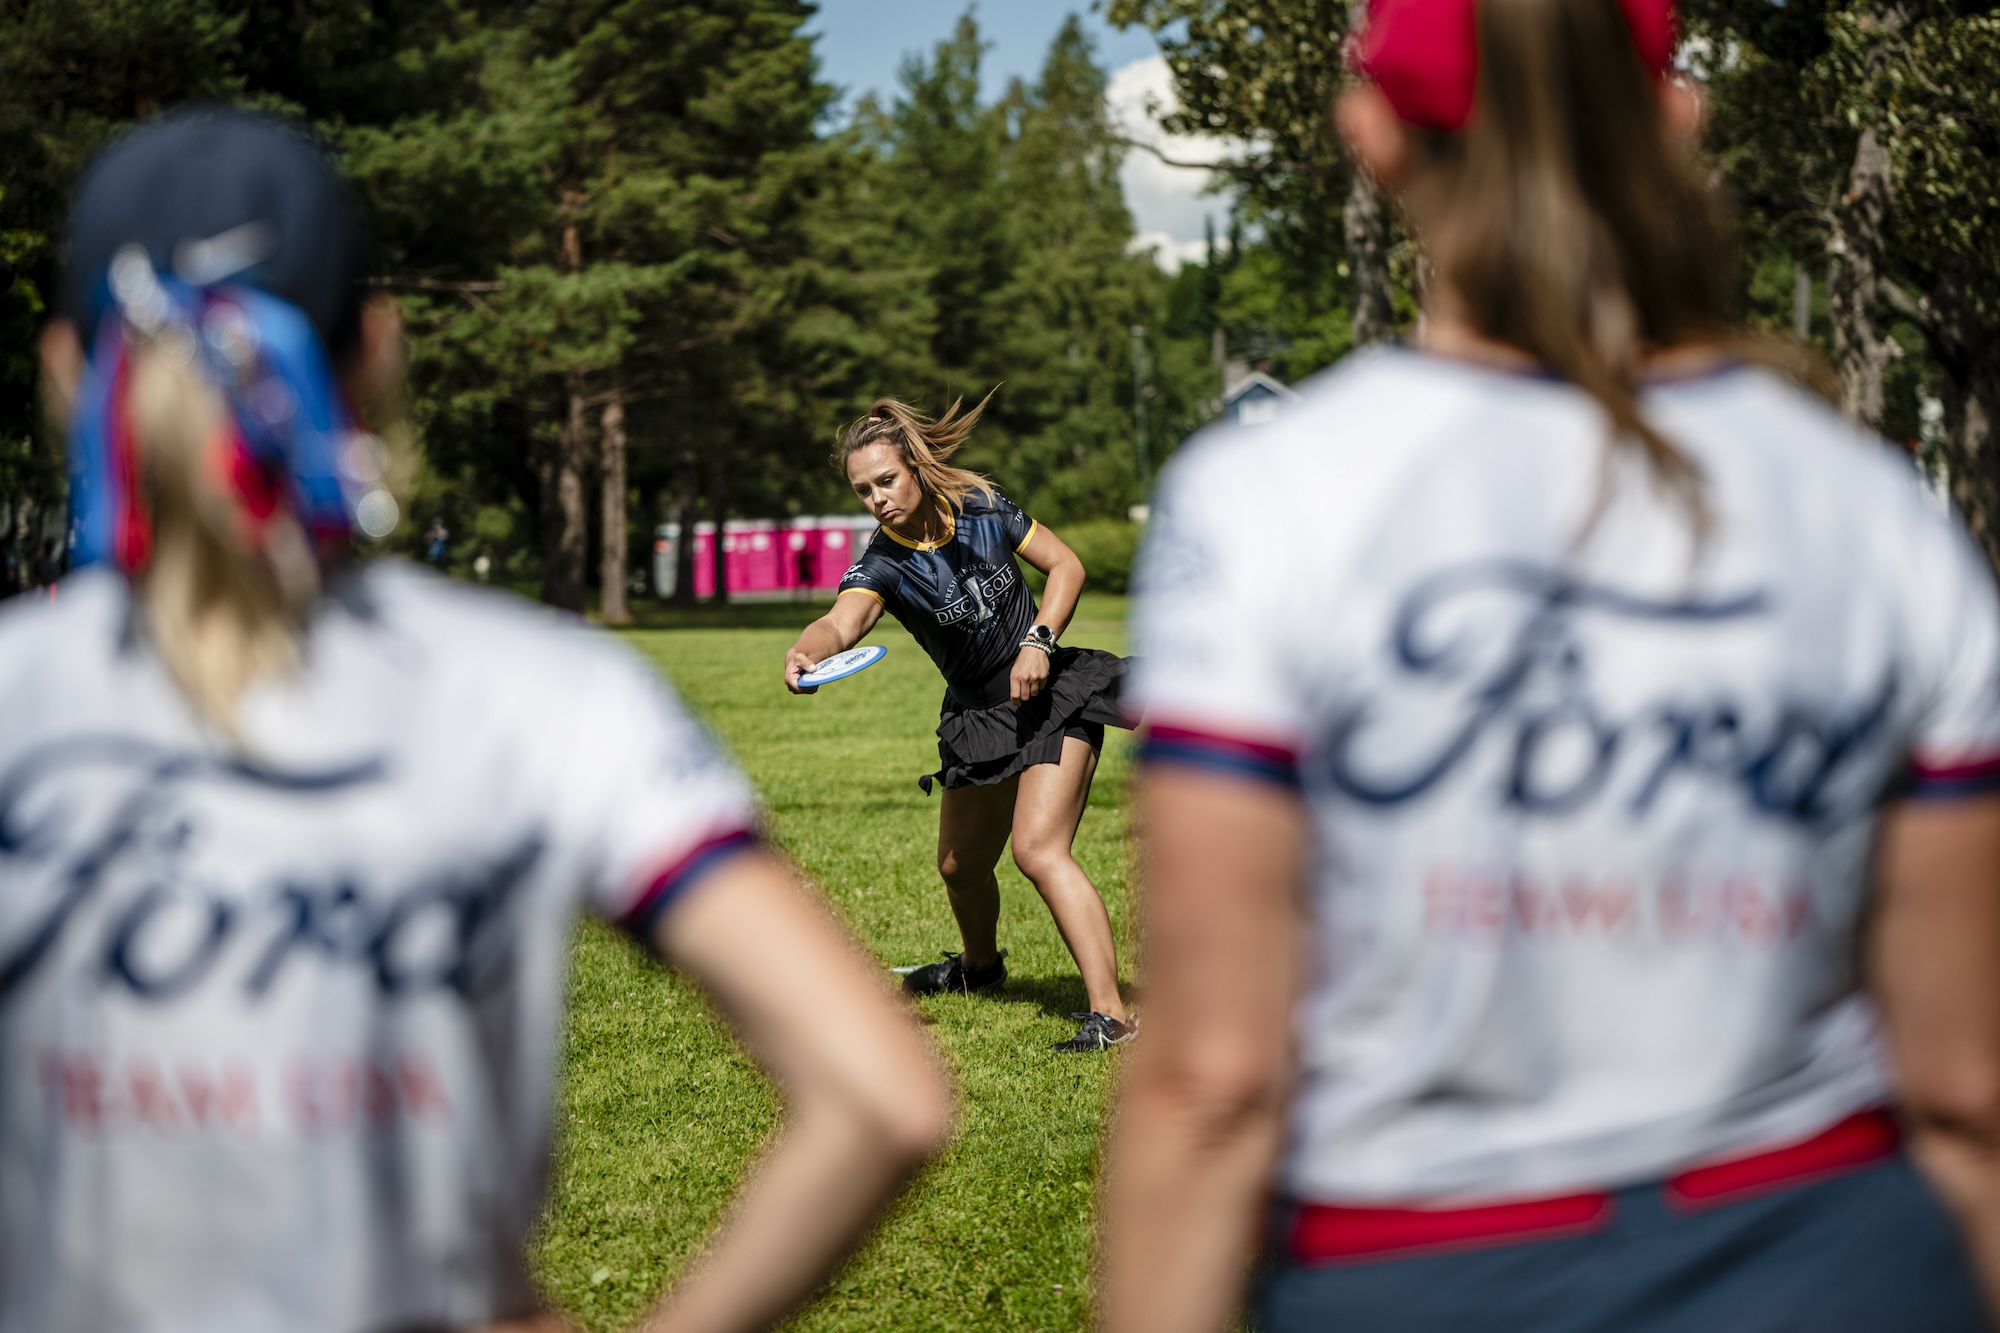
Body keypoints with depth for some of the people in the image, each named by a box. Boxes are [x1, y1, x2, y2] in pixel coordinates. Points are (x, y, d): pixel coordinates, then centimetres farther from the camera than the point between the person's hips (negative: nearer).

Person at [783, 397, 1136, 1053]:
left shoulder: (981, 506, -12)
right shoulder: (883, 564, -16)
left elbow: (1067, 565, -2)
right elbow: (842, 621, -37)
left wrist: (1038, 641, -17)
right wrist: (807, 651, -60)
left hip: (1052, 690, -3)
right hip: (977, 718, 4)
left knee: (1038, 849, -21)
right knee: (960, 865, 16)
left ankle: (1110, 1012, -25)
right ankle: (981, 963, 51)